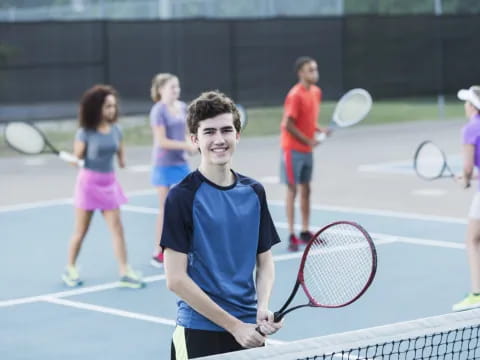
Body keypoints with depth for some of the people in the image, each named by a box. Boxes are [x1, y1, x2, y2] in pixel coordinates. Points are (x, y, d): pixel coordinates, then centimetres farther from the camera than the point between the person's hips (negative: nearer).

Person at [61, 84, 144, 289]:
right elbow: (77, 157, -8)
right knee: (81, 231, 5)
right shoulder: (85, 133, -12)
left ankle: (125, 273, 1)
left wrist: (122, 161, -3)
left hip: (109, 183, 4)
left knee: (117, 228, -1)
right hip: (89, 182, -4)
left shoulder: (115, 130, 1)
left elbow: (120, 152, 15)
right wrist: (74, 160, -28)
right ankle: (70, 269, 22)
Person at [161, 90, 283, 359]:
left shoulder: (254, 192, 7)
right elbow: (176, 279, -11)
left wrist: (263, 307, -6)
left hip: (249, 331, 5)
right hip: (200, 333, -5)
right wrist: (234, 325, -12)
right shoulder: (182, 197, -8)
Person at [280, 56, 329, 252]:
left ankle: (305, 232, 20)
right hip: (293, 149, -8)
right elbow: (288, 125, -20)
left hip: (307, 149, 8)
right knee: (292, 190, -3)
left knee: (305, 189, 12)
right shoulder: (295, 95, -19)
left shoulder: (316, 92, 6)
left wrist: (319, 129, 0)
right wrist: (308, 141, -15)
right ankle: (292, 236, 0)